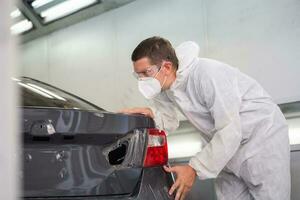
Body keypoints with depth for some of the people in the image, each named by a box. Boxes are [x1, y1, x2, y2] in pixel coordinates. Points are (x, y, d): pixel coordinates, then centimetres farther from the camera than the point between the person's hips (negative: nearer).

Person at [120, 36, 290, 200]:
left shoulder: (207, 74, -31)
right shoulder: (163, 87, -7)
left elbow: (230, 131, -29)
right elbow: (170, 122, 6)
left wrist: (194, 169, -25)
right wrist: (152, 114, -16)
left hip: (263, 137, -7)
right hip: (228, 146, 7)